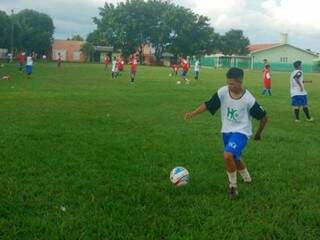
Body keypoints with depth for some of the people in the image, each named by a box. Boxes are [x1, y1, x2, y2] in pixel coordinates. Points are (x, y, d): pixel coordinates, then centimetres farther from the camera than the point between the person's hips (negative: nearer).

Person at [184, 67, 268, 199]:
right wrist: (192, 113, -22)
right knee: (235, 159, 21)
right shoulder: (222, 92, -13)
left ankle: (233, 185, -4)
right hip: (226, 131, 5)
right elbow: (208, 105, -8)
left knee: (228, 155, -26)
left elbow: (263, 117, -8)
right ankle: (246, 178, 51)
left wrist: (258, 133, 4)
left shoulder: (248, 99, -21)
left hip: (241, 132, -5)